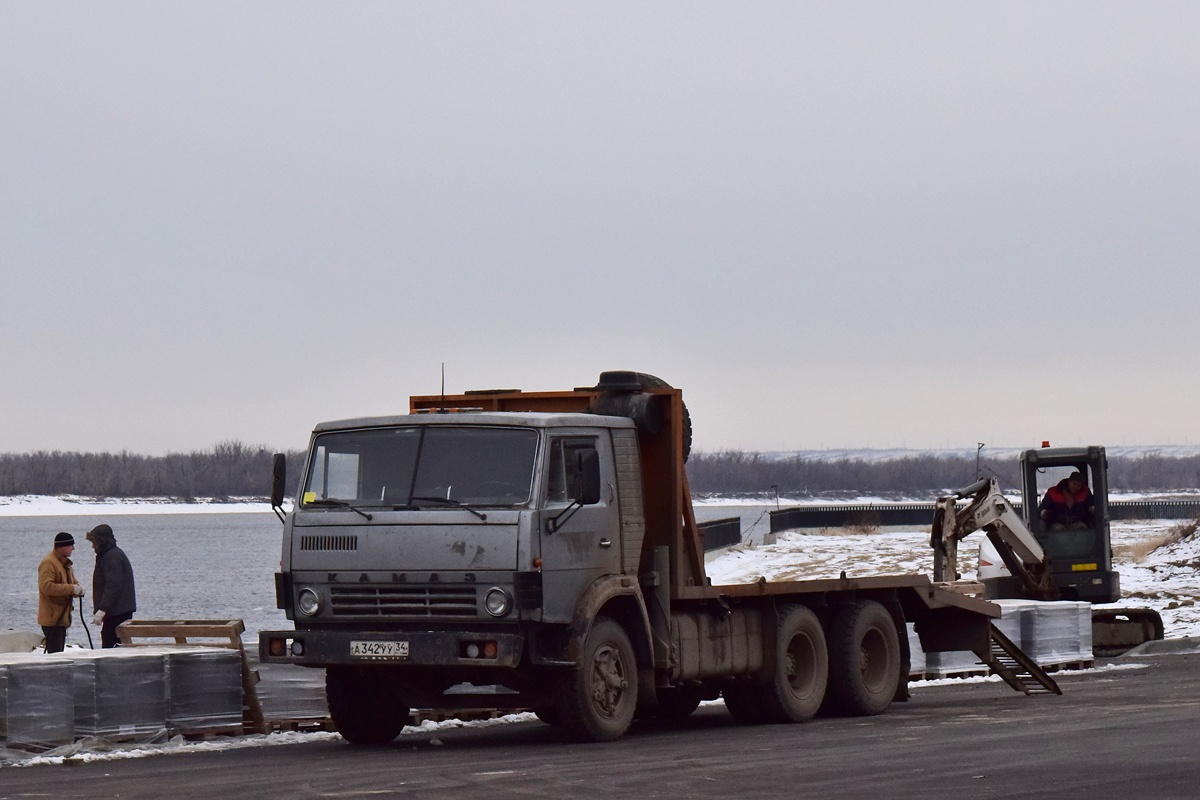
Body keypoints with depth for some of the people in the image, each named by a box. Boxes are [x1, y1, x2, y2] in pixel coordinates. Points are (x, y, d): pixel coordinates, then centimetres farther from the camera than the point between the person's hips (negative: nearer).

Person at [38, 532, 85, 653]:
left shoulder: (65, 564, 17)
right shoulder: (48, 563, -14)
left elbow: (73, 583, 27)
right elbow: (46, 586, -26)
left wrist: (78, 589, 1)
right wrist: (71, 589, -26)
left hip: (62, 618, 10)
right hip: (52, 618, -10)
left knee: (59, 652, 10)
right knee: (55, 653, -14)